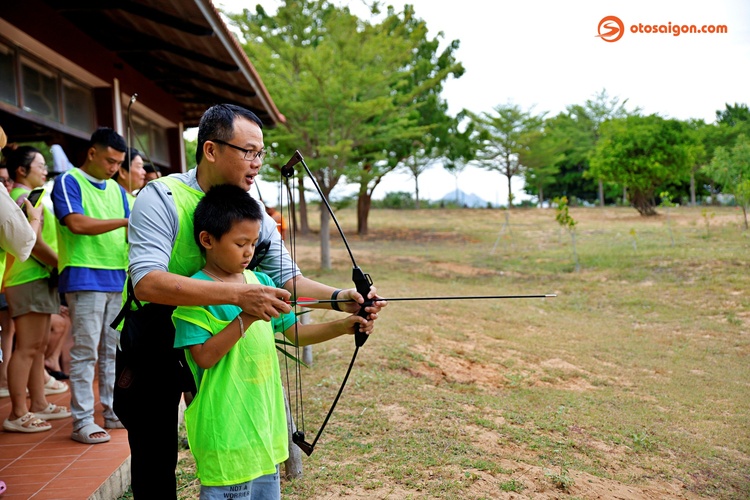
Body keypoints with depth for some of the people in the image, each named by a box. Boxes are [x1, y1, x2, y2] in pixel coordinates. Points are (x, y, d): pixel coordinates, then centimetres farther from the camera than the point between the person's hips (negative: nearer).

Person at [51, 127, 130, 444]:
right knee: (85, 352, -2)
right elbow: (77, 223, -17)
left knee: (115, 350, 10)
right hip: (85, 278, -6)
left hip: (118, 278, 6)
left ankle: (113, 411, 20)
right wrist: (125, 221, -18)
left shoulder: (116, 189, 17)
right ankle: (82, 420, 6)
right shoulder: (68, 182, -2)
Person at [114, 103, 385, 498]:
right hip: (152, 351, -4)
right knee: (155, 468, 8)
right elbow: (146, 282, -36)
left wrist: (339, 298, -22)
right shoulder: (161, 198, -22)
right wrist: (237, 295, -47)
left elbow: (287, 278, -3)